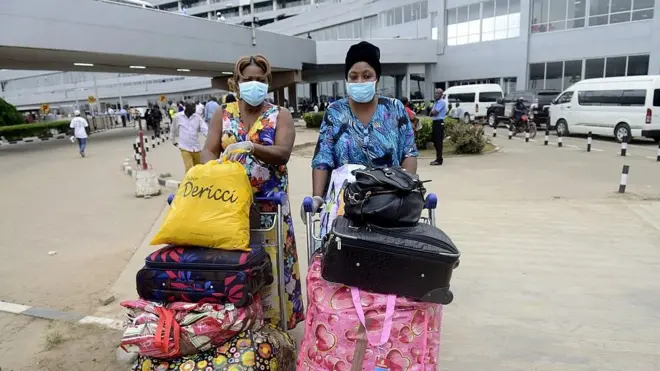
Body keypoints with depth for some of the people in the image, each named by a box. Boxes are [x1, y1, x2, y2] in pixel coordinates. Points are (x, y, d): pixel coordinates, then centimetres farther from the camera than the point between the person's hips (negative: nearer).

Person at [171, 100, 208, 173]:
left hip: (196, 148, 3)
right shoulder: (178, 116, -3)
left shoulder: (197, 117, -2)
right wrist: (174, 141, 22)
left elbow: (205, 130, -8)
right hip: (185, 148, -3)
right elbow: (174, 130, 12)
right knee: (189, 169, -12)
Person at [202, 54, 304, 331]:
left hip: (269, 205, -2)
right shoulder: (222, 115, 9)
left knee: (271, 265, 1)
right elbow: (209, 151, 0)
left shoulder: (280, 115, 1)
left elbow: (283, 153, -13)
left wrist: (249, 146, -30)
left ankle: (273, 324, 17)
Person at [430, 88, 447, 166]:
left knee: (438, 142, -8)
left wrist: (432, 112, 2)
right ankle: (438, 159, 20)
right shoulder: (436, 102, 19)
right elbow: (432, 113, 15)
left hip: (439, 123, -9)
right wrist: (433, 112, -6)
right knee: (435, 141, 12)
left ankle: (439, 160, -6)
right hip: (435, 122, 9)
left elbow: (434, 112, -18)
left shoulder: (442, 102, -10)